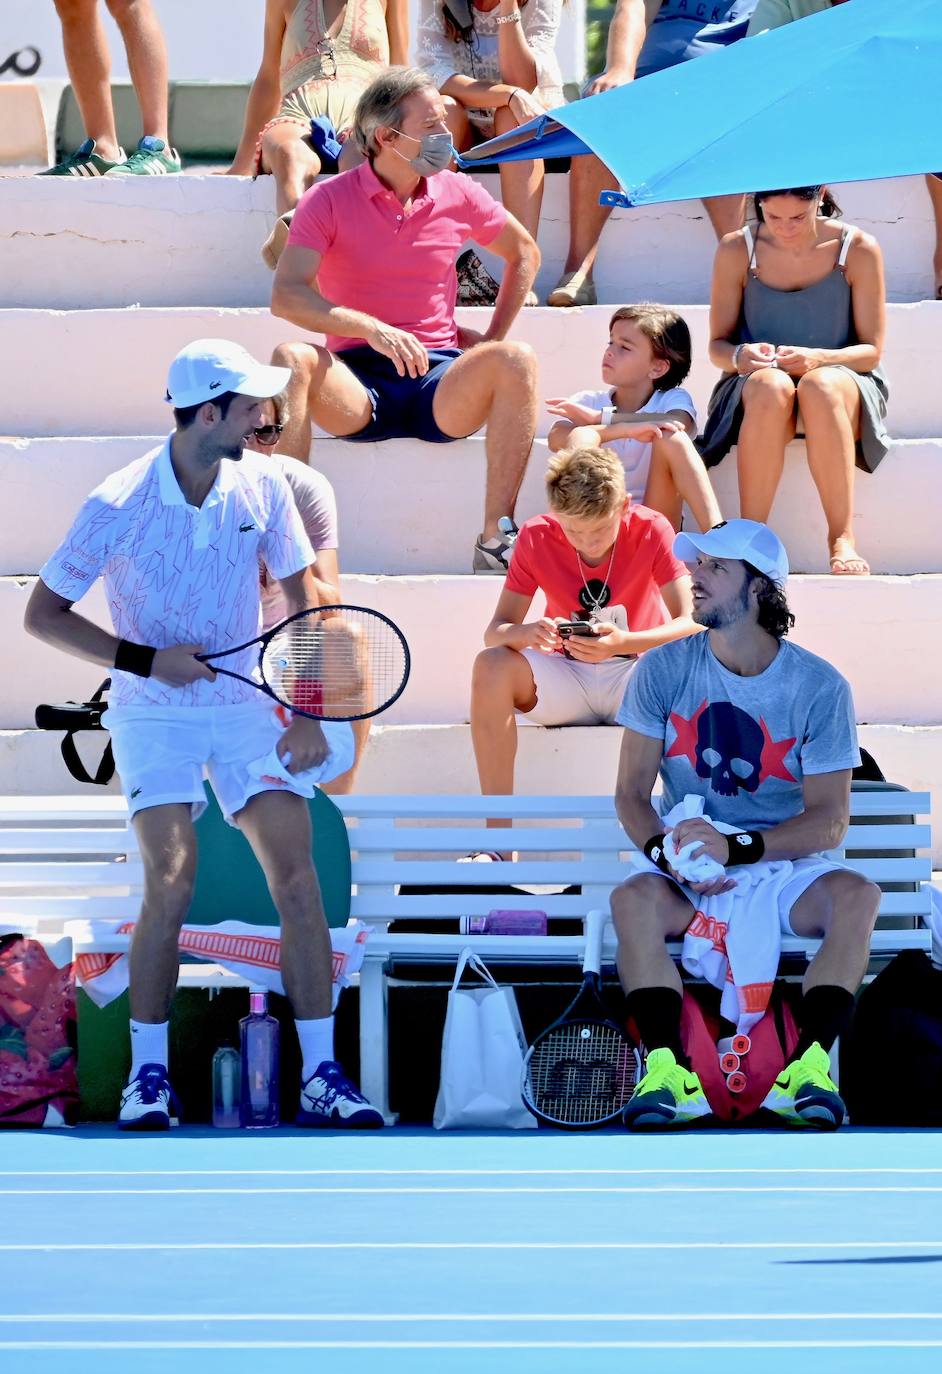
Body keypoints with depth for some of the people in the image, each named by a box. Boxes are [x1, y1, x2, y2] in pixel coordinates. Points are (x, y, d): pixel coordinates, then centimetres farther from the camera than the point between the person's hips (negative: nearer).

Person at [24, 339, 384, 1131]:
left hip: (247, 702, 3)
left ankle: (320, 1076, -4)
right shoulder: (118, 506, -13)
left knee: (298, 875, -9)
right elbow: (43, 614, -6)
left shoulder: (262, 487, -4)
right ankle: (147, 1076, -4)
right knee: (172, 880, -17)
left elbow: (305, 600, 5)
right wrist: (146, 661, -16)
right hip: (154, 711, -3)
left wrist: (310, 712, -4)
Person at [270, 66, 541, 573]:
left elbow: (524, 253, 25)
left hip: (440, 388, 2)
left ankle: (496, 538, -30)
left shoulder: (457, 195, 7)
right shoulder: (329, 200, -2)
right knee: (291, 359, -33)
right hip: (357, 385, -2)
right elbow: (286, 296, -15)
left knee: (517, 361, -28)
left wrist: (492, 340, 12)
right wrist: (371, 330, -29)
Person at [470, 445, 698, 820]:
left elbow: (690, 623, -19)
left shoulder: (650, 530, -12)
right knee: (490, 667, -30)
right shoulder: (536, 537, -9)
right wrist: (524, 633, -37)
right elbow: (495, 631, -11)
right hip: (564, 677, 2)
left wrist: (622, 643, -39)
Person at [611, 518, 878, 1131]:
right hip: (686, 872, 1)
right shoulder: (663, 670, 0)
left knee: (856, 895, -31)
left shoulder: (820, 687, -6)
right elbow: (632, 792, -1)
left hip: (785, 863, -1)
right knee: (634, 898, -32)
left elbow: (828, 819, -10)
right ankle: (668, 1073, -40)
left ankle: (809, 1069, -38)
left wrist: (736, 847, -26)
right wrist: (668, 851, -23)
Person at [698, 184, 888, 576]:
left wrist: (818, 359, -23)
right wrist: (739, 356, -21)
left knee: (821, 385, -39)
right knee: (770, 386, -38)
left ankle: (842, 539, -40)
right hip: (752, 393, 1)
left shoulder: (858, 250, -3)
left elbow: (871, 351, -2)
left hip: (844, 382, -1)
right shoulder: (736, 251, 0)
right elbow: (717, 346, 4)